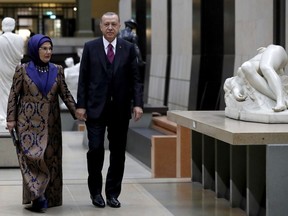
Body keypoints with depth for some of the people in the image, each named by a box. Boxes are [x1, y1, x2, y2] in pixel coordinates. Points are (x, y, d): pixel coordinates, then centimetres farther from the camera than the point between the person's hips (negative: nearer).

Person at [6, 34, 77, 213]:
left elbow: (65, 94, 7)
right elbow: (13, 95, 0)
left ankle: (49, 197, 12)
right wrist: (11, 119, -4)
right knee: (32, 155, -12)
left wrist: (77, 112, -3)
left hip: (50, 124, 3)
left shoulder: (57, 70, 5)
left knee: (50, 159, 3)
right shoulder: (23, 70, -3)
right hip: (28, 123, -3)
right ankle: (37, 195, -12)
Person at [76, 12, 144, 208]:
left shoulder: (128, 48, 5)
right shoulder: (90, 47, 3)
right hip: (96, 107, -1)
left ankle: (113, 193, 16)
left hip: (120, 109, 1)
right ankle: (96, 191, 12)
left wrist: (138, 103, -8)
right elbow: (83, 79, 2)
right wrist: (81, 105, -5)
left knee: (118, 153, 5)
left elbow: (135, 79, 3)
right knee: (95, 149, -5)